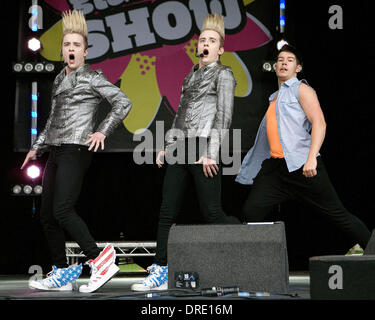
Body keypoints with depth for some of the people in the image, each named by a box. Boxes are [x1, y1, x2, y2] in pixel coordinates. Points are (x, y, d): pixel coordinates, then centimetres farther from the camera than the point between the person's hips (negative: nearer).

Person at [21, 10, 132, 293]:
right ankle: (61, 274, 13)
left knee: (62, 210, -21)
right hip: (56, 151, 8)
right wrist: (37, 147, 28)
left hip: (77, 150, -8)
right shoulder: (60, 80, 20)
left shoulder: (92, 78, -2)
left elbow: (123, 103, -8)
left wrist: (103, 131, -16)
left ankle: (100, 261, -17)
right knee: (47, 215, 6)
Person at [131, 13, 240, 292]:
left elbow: (224, 115, -9)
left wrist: (211, 153, -18)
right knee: (167, 211, 2)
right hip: (180, 148, 7)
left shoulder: (223, 74, 1)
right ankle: (161, 271, 5)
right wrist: (168, 147, 17)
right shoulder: (191, 76, 23)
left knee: (212, 212, -9)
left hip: (203, 148, -7)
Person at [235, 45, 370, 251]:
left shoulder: (301, 89, 2)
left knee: (337, 214, -4)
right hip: (275, 168, 7)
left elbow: (319, 123, -11)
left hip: (302, 166, -7)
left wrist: (311, 158, -23)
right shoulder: (275, 98, 24)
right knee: (251, 211, -8)